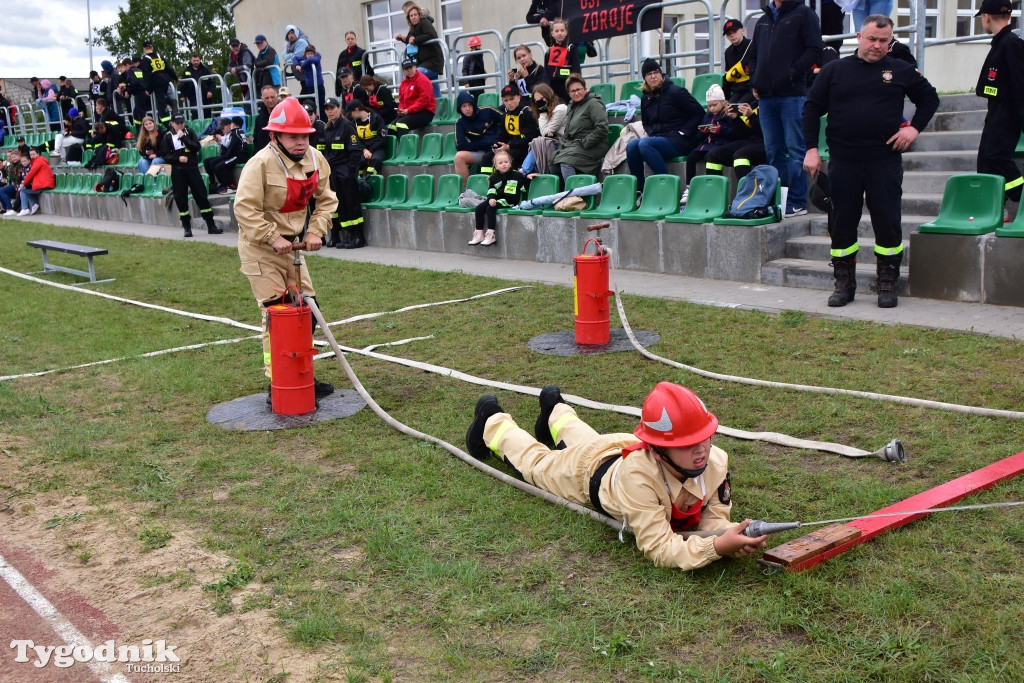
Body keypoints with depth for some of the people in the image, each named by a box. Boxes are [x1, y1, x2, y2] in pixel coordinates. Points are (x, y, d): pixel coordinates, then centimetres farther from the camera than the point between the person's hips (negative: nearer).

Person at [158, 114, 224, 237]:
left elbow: (197, 147, -6)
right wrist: (178, 158, -12)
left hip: (192, 168, 0)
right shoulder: (167, 136, 3)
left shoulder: (189, 132, 6)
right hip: (177, 171, 0)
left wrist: (183, 138, -13)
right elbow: (165, 155, 2)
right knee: (180, 199, 1)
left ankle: (211, 225, 3)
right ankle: (187, 227, 11)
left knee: (201, 195, -1)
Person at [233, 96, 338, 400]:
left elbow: (326, 200, 8)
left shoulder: (315, 159, -1)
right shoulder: (261, 163, -21)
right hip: (260, 249, -7)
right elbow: (245, 208, -22)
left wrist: (315, 231, -6)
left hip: (292, 246, 7)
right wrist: (273, 238, -25)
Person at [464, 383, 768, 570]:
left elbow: (714, 516, -28)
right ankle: (494, 422, 56)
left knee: (584, 439, 38)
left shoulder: (715, 461, -39)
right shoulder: (638, 475, -52)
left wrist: (729, 534, -51)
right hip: (590, 467, -4)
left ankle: (557, 411, 70)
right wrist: (717, 547, -65)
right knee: (536, 461, 28)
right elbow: (657, 548, -51)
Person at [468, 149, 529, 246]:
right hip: (497, 199, 6)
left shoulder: (517, 175, -1)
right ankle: (479, 233, -7)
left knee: (490, 208, -27)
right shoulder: (494, 178, 10)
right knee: (479, 208, -11)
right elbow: (491, 191, 6)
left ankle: (491, 234, -25)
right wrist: (491, 198, -14)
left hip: (509, 201, -6)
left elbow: (525, 186, 3)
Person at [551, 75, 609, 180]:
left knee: (565, 162, -30)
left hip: (592, 148, -8)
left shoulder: (594, 104, -6)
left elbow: (602, 129, -17)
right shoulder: (571, 106, 21)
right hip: (573, 145, 8)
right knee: (553, 160, -15)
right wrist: (565, 143, 6)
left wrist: (584, 143, -16)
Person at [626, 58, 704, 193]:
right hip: (657, 138, 6)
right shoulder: (645, 97, 14)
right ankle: (639, 190, -18)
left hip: (679, 141, -6)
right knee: (631, 146, -21)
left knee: (644, 144, -30)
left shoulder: (675, 92, -5)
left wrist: (683, 132, -11)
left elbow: (699, 112, -6)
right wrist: (651, 133, 6)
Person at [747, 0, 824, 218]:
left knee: (795, 149, -4)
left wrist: (793, 73, -14)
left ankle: (797, 202, -1)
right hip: (765, 96, 6)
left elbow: (815, 49, -8)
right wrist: (755, 82, 11)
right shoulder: (763, 20, 20)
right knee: (773, 151, 9)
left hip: (792, 94, -6)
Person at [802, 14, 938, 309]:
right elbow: (812, 107, 7)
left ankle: (888, 283, 13)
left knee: (888, 222, 1)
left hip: (885, 160, 0)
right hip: (843, 161, 1)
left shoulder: (901, 71, 5)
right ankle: (844, 283, 18)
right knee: (841, 222, 5)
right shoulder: (835, 70, 4)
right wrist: (812, 148, -1)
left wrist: (915, 127, 1)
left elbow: (930, 98, 16)